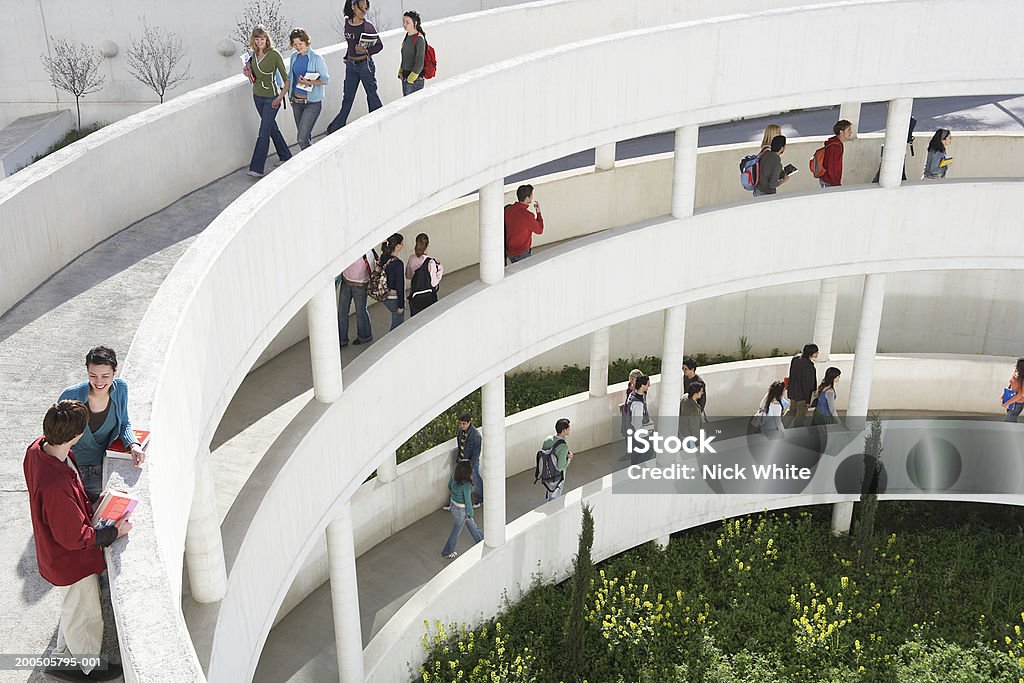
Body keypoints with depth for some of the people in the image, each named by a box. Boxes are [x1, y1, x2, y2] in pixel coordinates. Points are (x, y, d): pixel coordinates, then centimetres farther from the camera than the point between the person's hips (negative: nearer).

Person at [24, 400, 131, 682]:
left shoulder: (37, 449, -15)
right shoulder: (56, 487, -44)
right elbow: (75, 538, -30)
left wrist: (88, 507, 11)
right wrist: (114, 532, -17)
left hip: (54, 552, 9)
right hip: (71, 562, -9)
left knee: (74, 609, 32)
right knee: (85, 618, 19)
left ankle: (60, 659, 53)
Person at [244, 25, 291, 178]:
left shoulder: (274, 54, -14)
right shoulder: (253, 55, 4)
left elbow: (286, 78, -13)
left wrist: (280, 97, -21)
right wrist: (248, 74, -7)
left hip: (271, 98, -7)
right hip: (257, 96, 7)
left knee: (264, 133, -8)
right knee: (272, 128, 18)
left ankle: (257, 168, -7)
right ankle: (285, 156, 35)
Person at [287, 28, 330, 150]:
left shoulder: (316, 58, -11)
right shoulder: (294, 56, 7)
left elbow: (325, 79, -10)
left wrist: (308, 82, -22)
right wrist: (290, 95, 14)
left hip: (312, 103, -6)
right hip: (296, 102, 6)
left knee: (302, 139, -14)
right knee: (306, 136, 13)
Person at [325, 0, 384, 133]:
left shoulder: (368, 26, -12)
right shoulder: (347, 23, 3)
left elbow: (379, 45, -8)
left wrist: (366, 51, -22)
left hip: (365, 64, -5)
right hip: (350, 64, 5)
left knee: (371, 94, 6)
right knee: (347, 96, 10)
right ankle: (336, 127, 14)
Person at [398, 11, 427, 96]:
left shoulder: (419, 39, -14)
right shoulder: (407, 37, 11)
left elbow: (419, 63, -17)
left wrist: (411, 78, -15)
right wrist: (400, 72, 11)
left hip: (415, 80, -9)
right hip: (405, 78, 9)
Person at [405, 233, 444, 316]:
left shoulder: (411, 259, -7)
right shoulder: (431, 262, -22)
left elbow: (408, 276, 7)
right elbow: (433, 282, -19)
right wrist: (440, 270, -10)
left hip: (414, 295, 4)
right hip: (428, 296, -4)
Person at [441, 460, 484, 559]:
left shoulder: (454, 477, -14)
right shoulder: (466, 485, -35)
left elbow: (449, 487, 5)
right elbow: (467, 501, -24)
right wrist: (470, 514, -10)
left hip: (453, 505, 7)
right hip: (461, 510, -7)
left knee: (471, 524, 29)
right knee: (456, 531, 17)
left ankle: (479, 539, 52)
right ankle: (447, 552, 35)